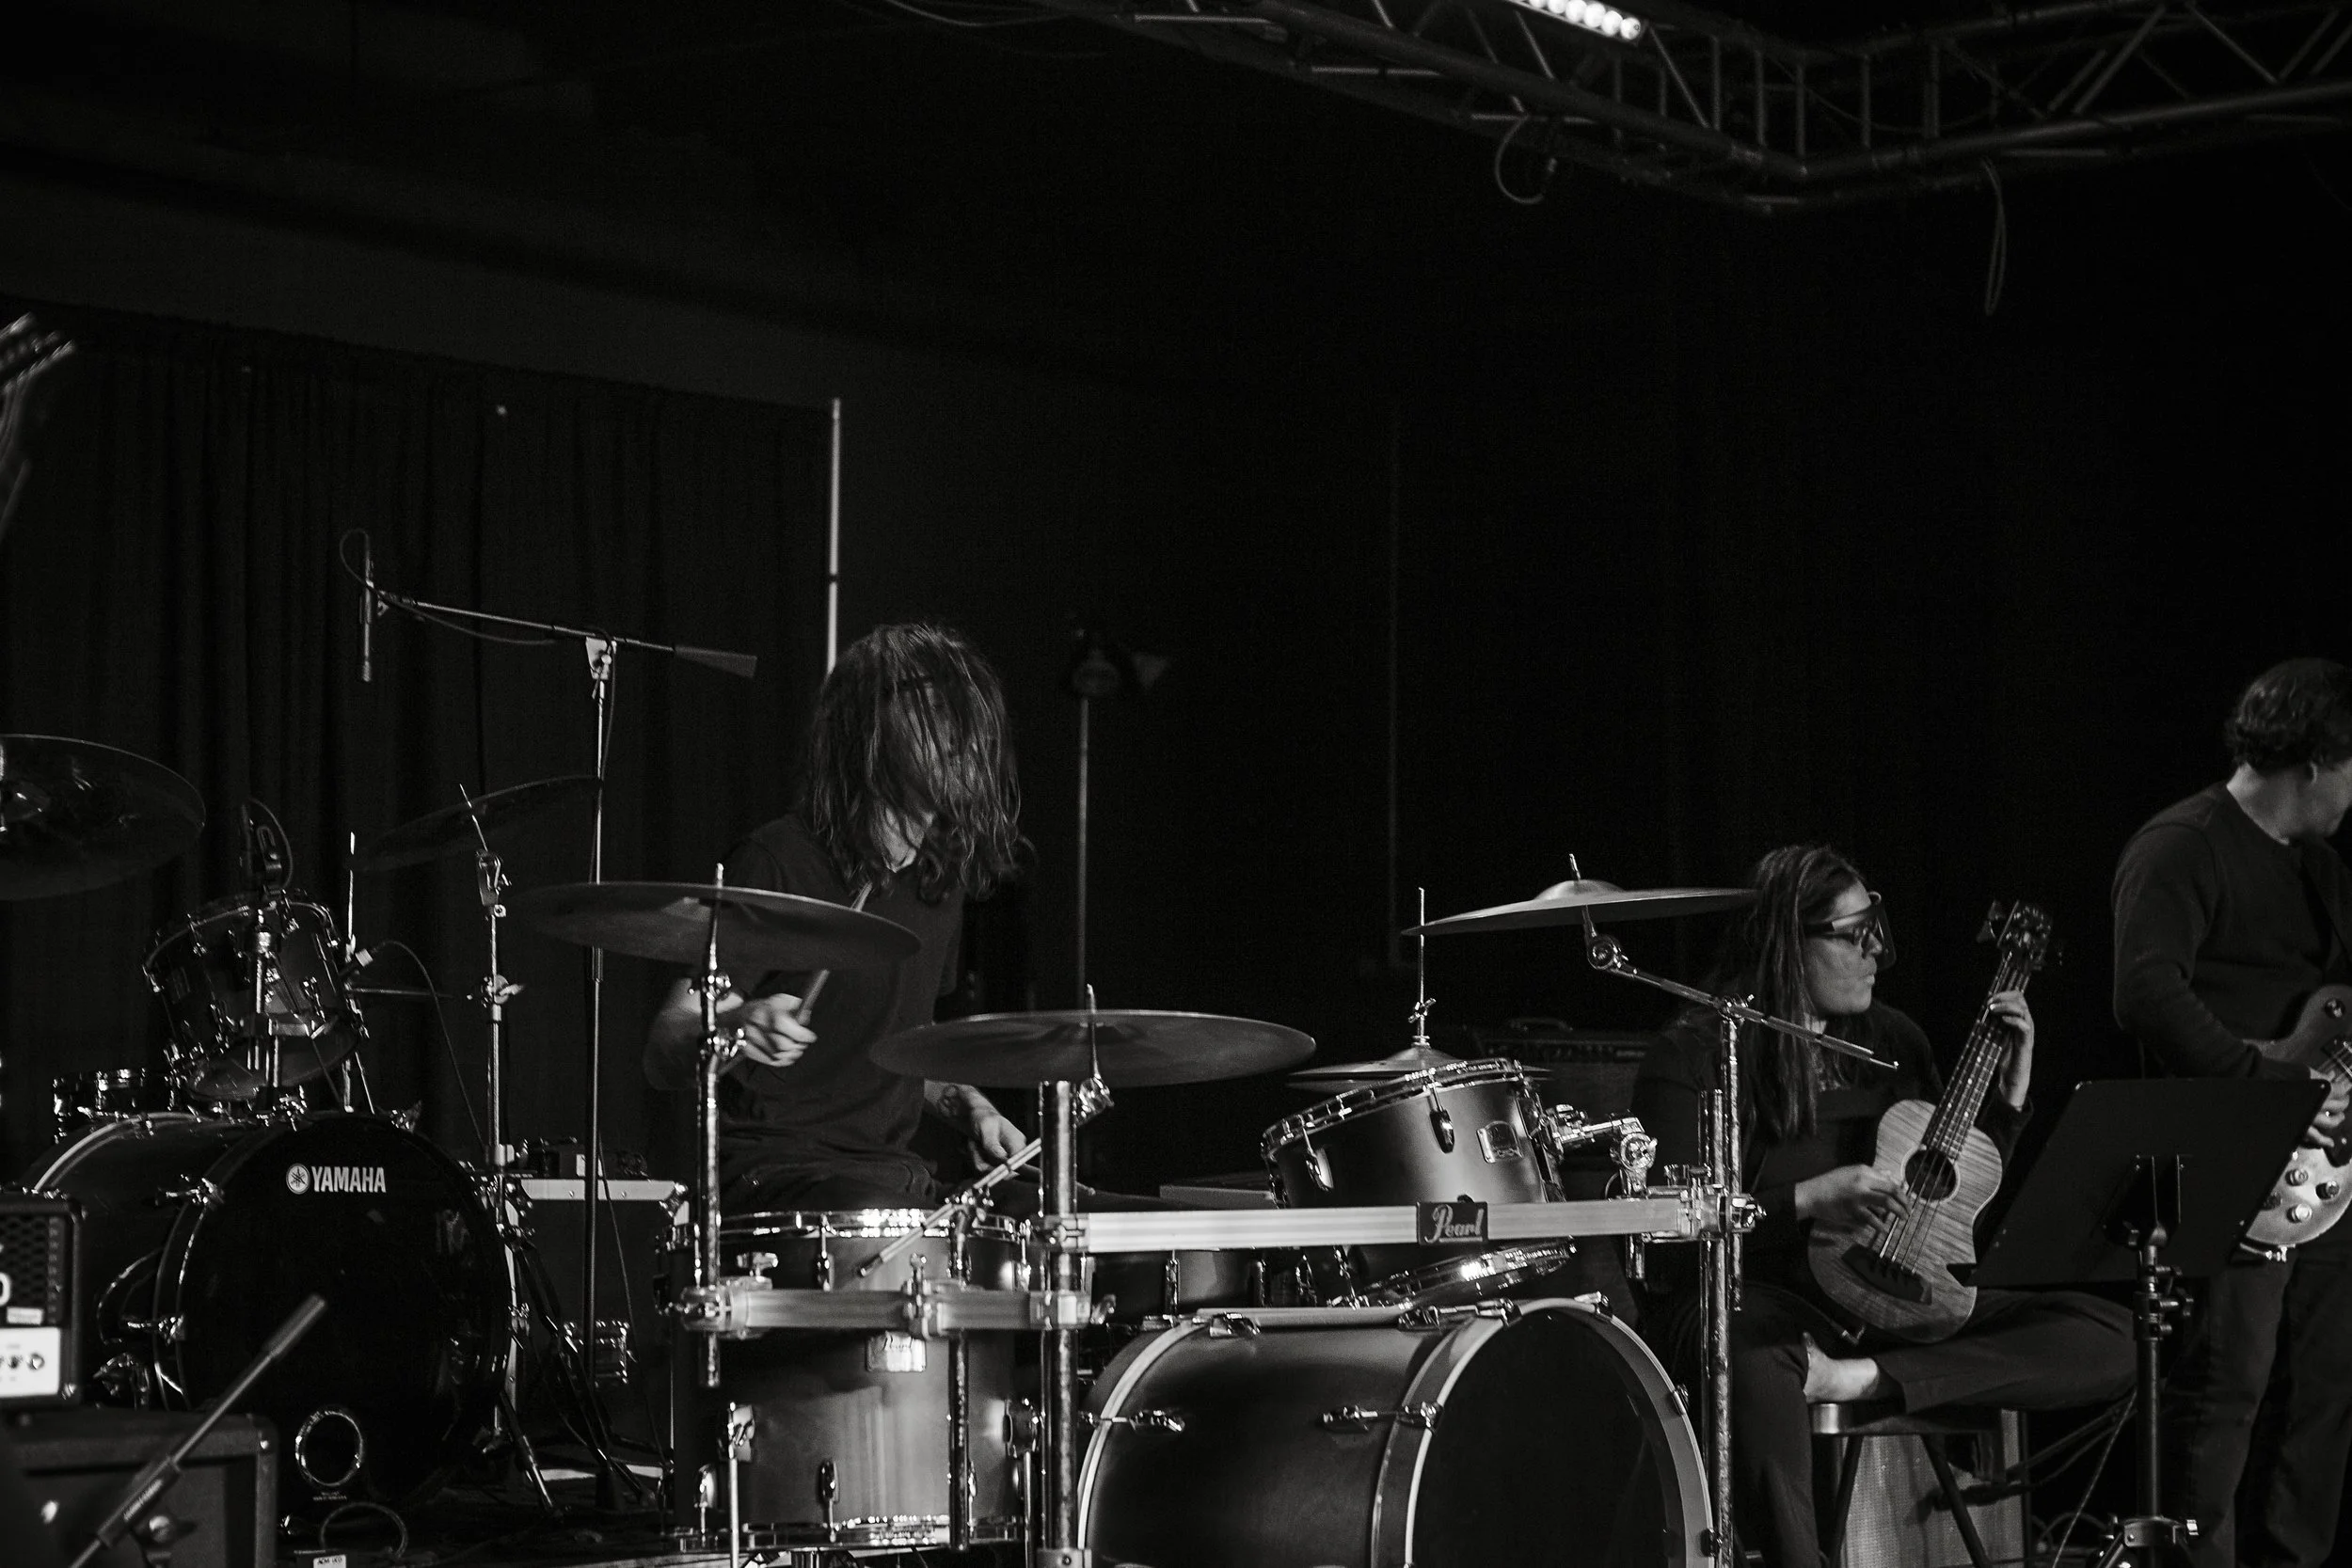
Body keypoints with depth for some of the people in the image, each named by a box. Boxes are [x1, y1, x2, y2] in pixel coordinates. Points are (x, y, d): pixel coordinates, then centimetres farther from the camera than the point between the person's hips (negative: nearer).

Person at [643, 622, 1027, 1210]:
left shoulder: (941, 873, 11)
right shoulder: (777, 864, -12)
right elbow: (662, 1058, -15)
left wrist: (969, 1106, 10)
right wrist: (732, 1026, -36)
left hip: (893, 1173, 8)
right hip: (775, 1167, -8)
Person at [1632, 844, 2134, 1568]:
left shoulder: (1890, 1039, 14)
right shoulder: (1695, 1058, -5)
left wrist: (2009, 1091, 5)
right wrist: (1811, 1200, -23)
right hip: (1748, 1296, -7)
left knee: (2107, 1336, -13)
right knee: (1762, 1375, -45)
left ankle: (1864, 1377, -27)